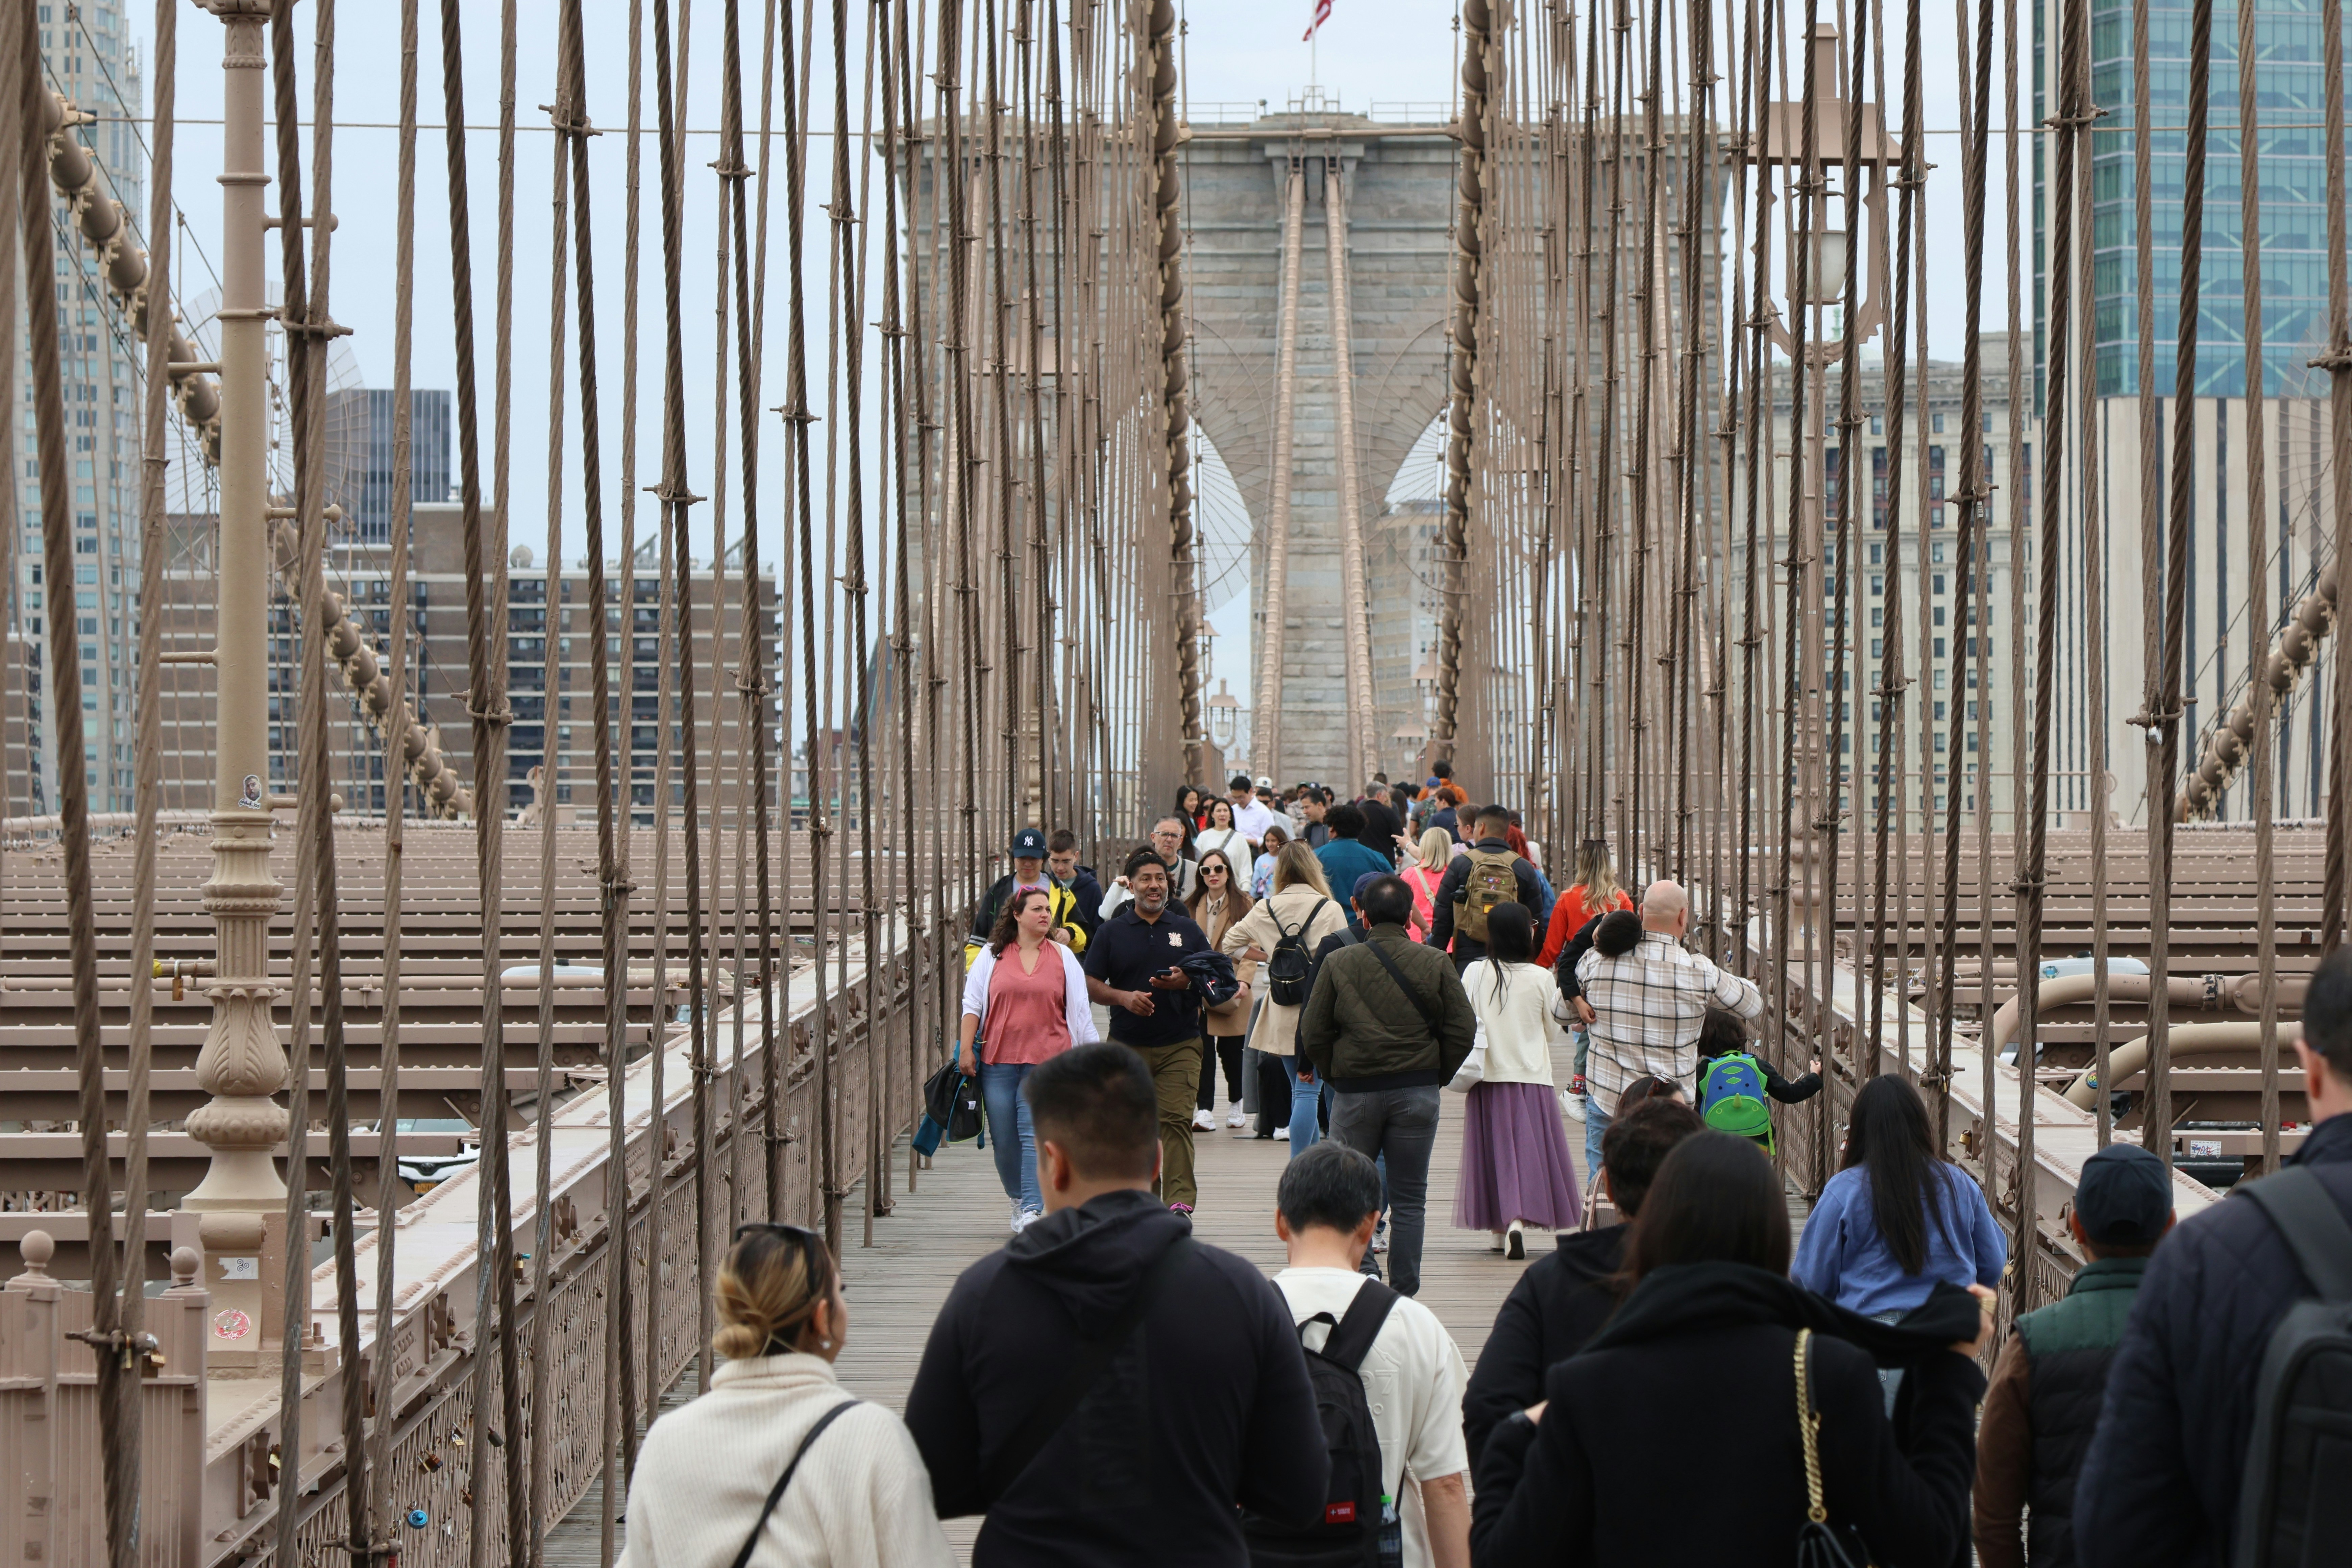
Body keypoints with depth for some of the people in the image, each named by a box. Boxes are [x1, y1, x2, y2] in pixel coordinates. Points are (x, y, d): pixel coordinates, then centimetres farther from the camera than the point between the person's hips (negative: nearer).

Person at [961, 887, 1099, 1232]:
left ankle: (1032, 1210, -17)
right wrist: (967, 1048, 1)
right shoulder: (992, 956, 8)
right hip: (997, 1061, 1)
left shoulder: (1063, 957, 9)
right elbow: (972, 1003, 10)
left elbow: (1079, 1010, 13)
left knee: (1036, 1135, -14)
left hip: (1047, 1061, -1)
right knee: (1005, 1139, 3)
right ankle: (1018, 1200, 24)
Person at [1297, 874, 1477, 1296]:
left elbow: (1313, 1034, 0)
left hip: (1355, 1091, -1)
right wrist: (1437, 1076, 11)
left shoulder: (1338, 963, -3)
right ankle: (1404, 1296, 5)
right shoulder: (1435, 964, -2)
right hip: (1418, 1093, 1)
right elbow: (1463, 1031, -1)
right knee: (1409, 1200, 6)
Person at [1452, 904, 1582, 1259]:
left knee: (1494, 1150, 11)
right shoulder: (1541, 979, -8)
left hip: (1488, 1080, 2)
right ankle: (1518, 1220, -17)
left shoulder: (1475, 974, -4)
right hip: (1531, 1079, -2)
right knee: (1528, 1149, 1)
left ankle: (1499, 1227, 14)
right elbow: (1555, 1034, 2)